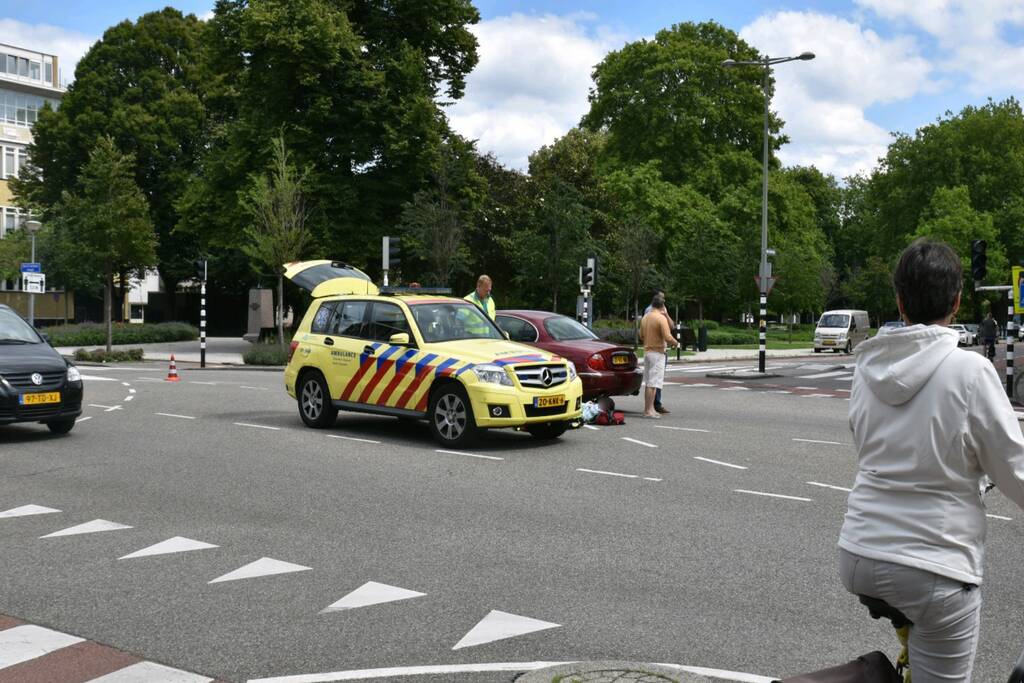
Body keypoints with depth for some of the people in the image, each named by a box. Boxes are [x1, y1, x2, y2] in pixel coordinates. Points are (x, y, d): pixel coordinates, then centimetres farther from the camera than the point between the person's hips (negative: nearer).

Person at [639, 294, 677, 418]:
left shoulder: (645, 317, 9)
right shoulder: (661, 318, -14)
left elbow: (641, 335, 18)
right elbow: (668, 337, -20)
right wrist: (675, 342, -2)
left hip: (647, 351, 8)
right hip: (658, 352, -8)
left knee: (648, 382, 13)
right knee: (653, 382, -7)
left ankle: (647, 408, 18)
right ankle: (649, 410, -8)